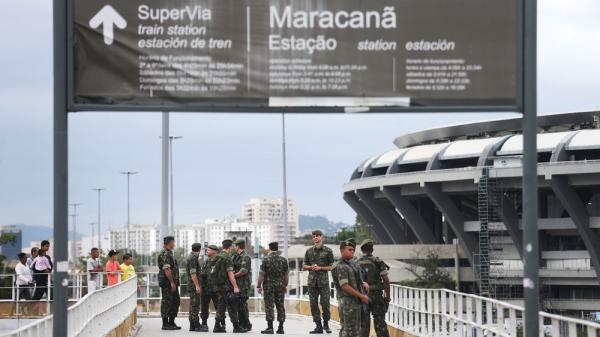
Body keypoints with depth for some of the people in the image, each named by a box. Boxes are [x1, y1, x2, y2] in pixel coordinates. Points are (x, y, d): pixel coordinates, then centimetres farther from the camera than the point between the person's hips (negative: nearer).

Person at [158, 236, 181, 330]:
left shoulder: (169, 253, 19)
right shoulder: (164, 254, -14)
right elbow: (167, 269, -21)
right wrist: (172, 282, -23)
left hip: (173, 282, 10)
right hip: (167, 282, -10)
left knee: (175, 301, 12)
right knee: (167, 302, -6)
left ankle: (171, 322, 18)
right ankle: (165, 324, -2)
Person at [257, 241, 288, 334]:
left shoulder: (266, 260, -7)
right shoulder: (283, 260, 2)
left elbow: (262, 274, -9)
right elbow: (285, 275, 6)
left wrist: (259, 286, -3)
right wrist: (285, 285, 17)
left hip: (268, 286, -3)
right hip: (280, 285, 3)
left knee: (269, 306, -3)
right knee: (280, 306, 7)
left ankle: (270, 327, -9)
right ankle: (281, 328, 7)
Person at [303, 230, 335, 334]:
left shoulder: (328, 251, 3)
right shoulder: (309, 251, 12)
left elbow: (331, 267, 2)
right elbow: (304, 266, 15)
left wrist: (320, 268, -12)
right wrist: (311, 267, -5)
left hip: (323, 280, -3)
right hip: (312, 281, 3)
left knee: (325, 303, -5)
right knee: (313, 304, 0)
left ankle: (326, 324, 11)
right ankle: (318, 326, 4)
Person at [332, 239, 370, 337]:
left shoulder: (353, 263, 13)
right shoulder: (340, 267, -15)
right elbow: (345, 286, -20)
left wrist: (364, 283, 3)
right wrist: (361, 296, -16)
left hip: (356, 301, 9)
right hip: (348, 302, -9)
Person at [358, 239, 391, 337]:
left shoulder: (357, 264, 0)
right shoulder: (378, 262, -6)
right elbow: (386, 280, -9)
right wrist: (388, 296, 0)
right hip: (377, 296, -2)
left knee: (364, 323, 9)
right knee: (380, 322, 3)